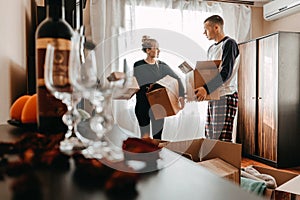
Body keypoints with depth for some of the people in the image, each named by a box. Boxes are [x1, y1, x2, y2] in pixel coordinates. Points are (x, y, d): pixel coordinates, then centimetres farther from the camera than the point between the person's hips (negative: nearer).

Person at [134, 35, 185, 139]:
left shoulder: (162, 66, 4)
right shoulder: (138, 66, -4)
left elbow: (177, 79, 3)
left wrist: (181, 95, -10)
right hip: (143, 105, -3)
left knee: (157, 136, 9)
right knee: (145, 137, 4)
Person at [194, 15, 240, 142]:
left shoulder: (229, 44, -6)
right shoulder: (211, 49, 20)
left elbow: (225, 73, -18)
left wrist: (207, 89, -27)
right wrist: (200, 88, 7)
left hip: (226, 97, -9)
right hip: (212, 97, 9)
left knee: (222, 139, -9)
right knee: (210, 137, 10)